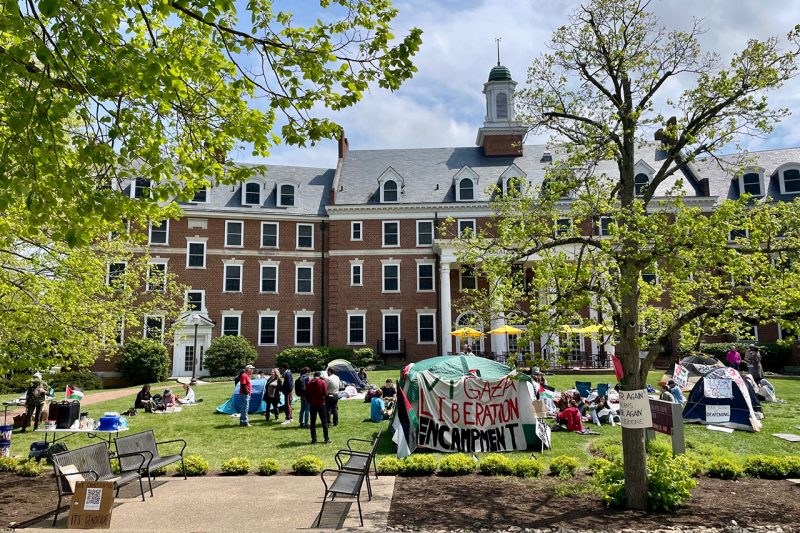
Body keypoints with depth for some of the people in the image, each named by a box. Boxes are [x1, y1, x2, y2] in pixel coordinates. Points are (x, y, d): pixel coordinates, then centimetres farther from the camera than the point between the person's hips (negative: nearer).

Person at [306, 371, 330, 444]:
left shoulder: (309, 383, 2)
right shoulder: (322, 382, -7)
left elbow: (307, 395, 4)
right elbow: (325, 394, -9)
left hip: (312, 404, 2)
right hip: (321, 404, -2)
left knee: (313, 422, 8)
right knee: (324, 421, 5)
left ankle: (314, 439, 7)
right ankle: (326, 439, 5)